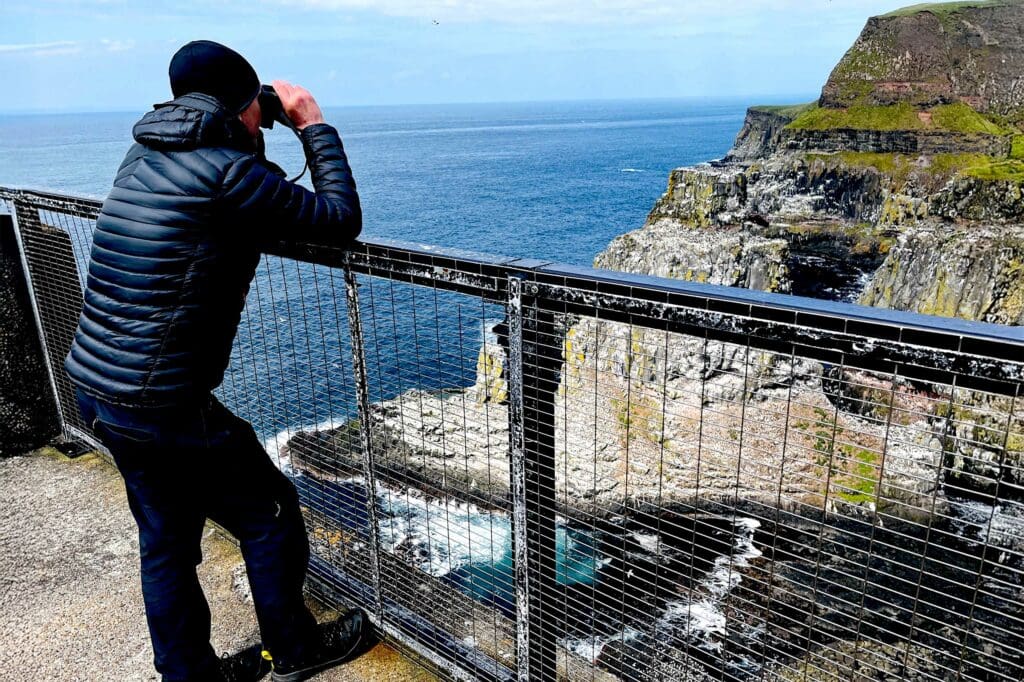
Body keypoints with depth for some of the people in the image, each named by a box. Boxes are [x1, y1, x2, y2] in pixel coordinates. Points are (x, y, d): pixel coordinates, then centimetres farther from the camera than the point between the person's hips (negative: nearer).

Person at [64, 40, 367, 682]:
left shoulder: (143, 155, 9)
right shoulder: (229, 170, -17)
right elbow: (341, 220, -10)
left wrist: (251, 147, 18)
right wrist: (315, 127, -1)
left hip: (96, 385, 9)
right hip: (163, 404, -9)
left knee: (167, 535, 20)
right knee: (269, 513, 11)